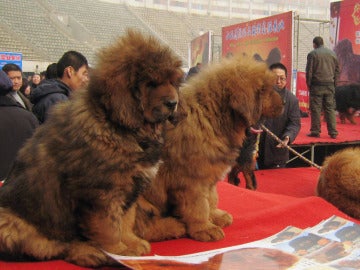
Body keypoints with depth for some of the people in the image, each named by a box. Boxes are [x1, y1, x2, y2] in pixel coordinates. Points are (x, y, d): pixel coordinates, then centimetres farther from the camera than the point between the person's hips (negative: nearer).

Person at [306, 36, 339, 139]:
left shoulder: (312, 54, -4)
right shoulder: (332, 53, 10)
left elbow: (309, 71, -6)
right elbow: (337, 70, 12)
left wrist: (308, 84, 4)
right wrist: (334, 83, 17)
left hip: (317, 85, -4)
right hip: (330, 85, 4)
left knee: (316, 109, 1)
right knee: (330, 108, 7)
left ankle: (315, 131, 2)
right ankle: (333, 132, 6)